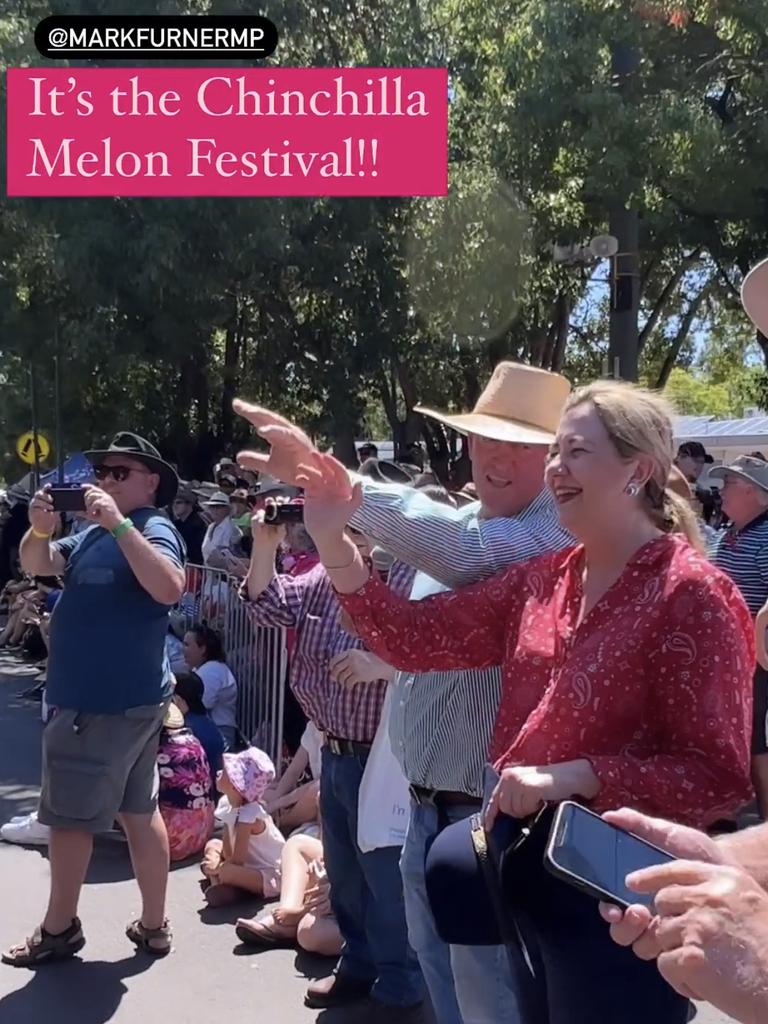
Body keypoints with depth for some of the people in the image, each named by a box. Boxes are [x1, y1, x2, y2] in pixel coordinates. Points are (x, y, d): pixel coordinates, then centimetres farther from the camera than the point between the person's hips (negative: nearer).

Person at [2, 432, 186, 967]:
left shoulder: (153, 530, -13)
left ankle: (59, 929, 20)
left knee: (69, 816, 4)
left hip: (107, 705, -9)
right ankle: (154, 925, 24)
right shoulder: (94, 534, 14)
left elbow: (169, 588, -32)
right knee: (139, 812, 13)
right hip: (131, 701, 9)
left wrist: (119, 523, -33)